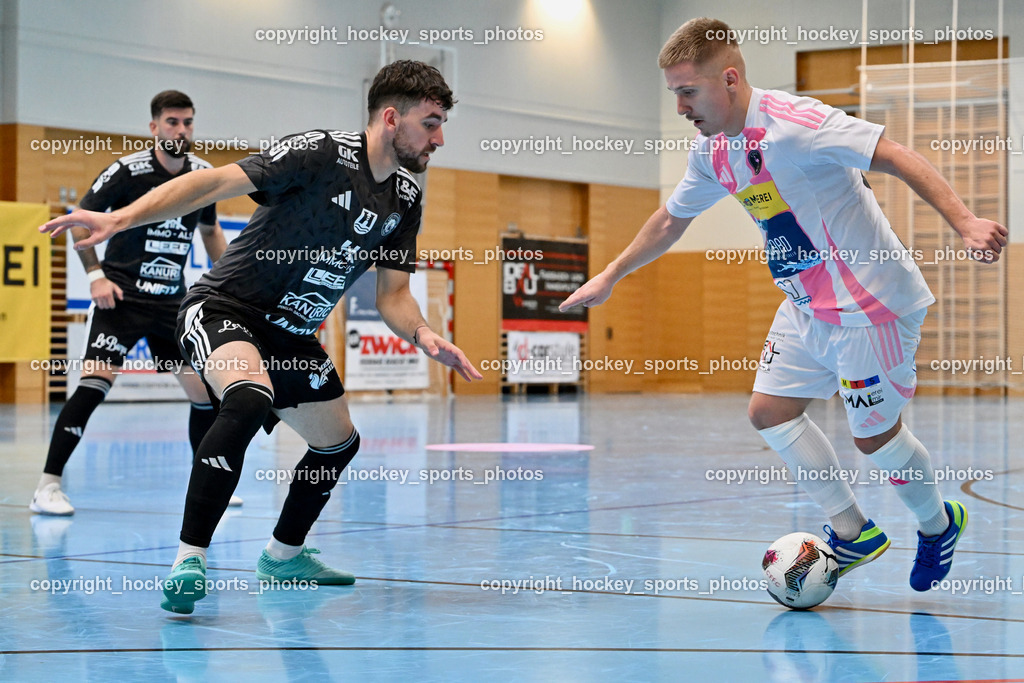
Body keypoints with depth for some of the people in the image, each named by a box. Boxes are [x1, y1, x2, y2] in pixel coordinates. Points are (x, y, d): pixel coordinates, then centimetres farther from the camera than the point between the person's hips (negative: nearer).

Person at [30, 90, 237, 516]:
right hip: (120, 298, -5)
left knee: (205, 388, 5)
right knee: (95, 383, -20)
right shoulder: (127, 170, -12)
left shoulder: (203, 175, 4)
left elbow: (210, 230, 22)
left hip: (172, 303, 5)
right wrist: (96, 275, -12)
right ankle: (48, 486, -15)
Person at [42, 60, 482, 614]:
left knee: (338, 443, 18)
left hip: (290, 336, 9)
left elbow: (392, 295, 9)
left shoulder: (405, 198, 3)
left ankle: (283, 556, 41)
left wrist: (424, 336, -14)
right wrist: (121, 218, -36)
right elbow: (215, 182, -25)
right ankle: (188, 562, -32)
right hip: (223, 310, -9)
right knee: (250, 399, -36)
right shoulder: (322, 153, -19)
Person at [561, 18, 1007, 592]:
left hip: (872, 303, -8)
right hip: (808, 305, 8)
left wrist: (964, 222, -39)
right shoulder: (713, 152, 3)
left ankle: (939, 523, 28)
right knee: (771, 411, 4)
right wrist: (610, 277, 28)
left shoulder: (793, 123, -24)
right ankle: (852, 533, 16)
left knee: (875, 434, -1)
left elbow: (897, 158, -29)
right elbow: (670, 221, 21)